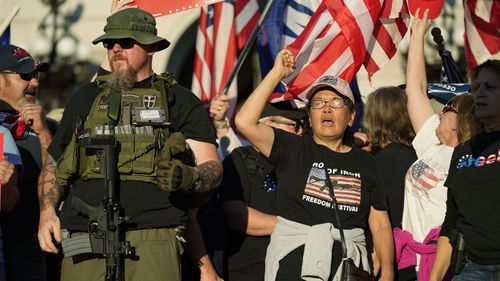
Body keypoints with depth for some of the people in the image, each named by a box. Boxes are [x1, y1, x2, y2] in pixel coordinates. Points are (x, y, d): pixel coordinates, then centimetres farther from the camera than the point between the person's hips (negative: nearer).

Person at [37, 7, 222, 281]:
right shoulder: (86, 97, 22)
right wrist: (47, 211, 7)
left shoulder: (179, 100, 13)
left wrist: (190, 178, -18)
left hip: (154, 236, -3)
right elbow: (54, 165, 24)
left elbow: (213, 168, 5)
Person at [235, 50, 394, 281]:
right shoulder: (293, 149, 8)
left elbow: (380, 225, 11)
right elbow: (245, 122, -7)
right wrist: (277, 73, -3)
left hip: (348, 262, 2)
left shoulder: (365, 163, 14)